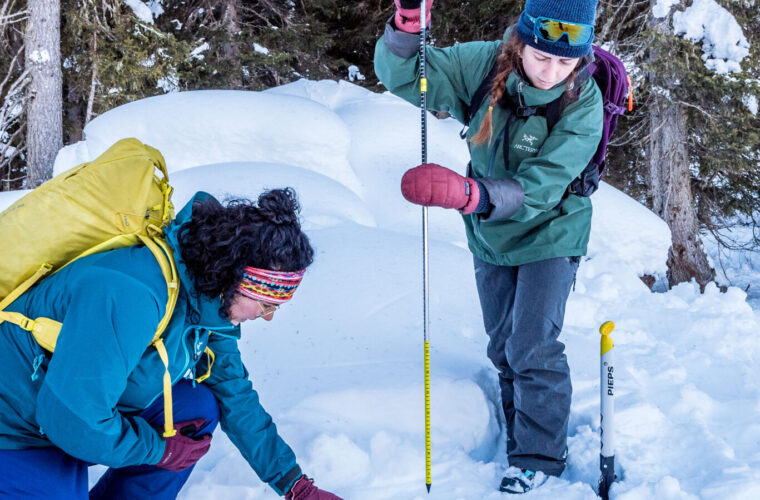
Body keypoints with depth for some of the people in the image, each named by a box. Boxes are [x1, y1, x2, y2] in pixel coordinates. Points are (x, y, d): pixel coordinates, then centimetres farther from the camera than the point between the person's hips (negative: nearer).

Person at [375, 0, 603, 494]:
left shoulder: (583, 104, -27)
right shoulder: (485, 66, -18)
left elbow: (537, 188, -33)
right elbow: (401, 74, -17)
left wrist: (468, 192, -49)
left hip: (550, 234, -4)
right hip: (489, 233, 4)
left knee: (533, 347, -8)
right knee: (503, 347, 16)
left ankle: (539, 456, 8)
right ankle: (521, 435, 35)